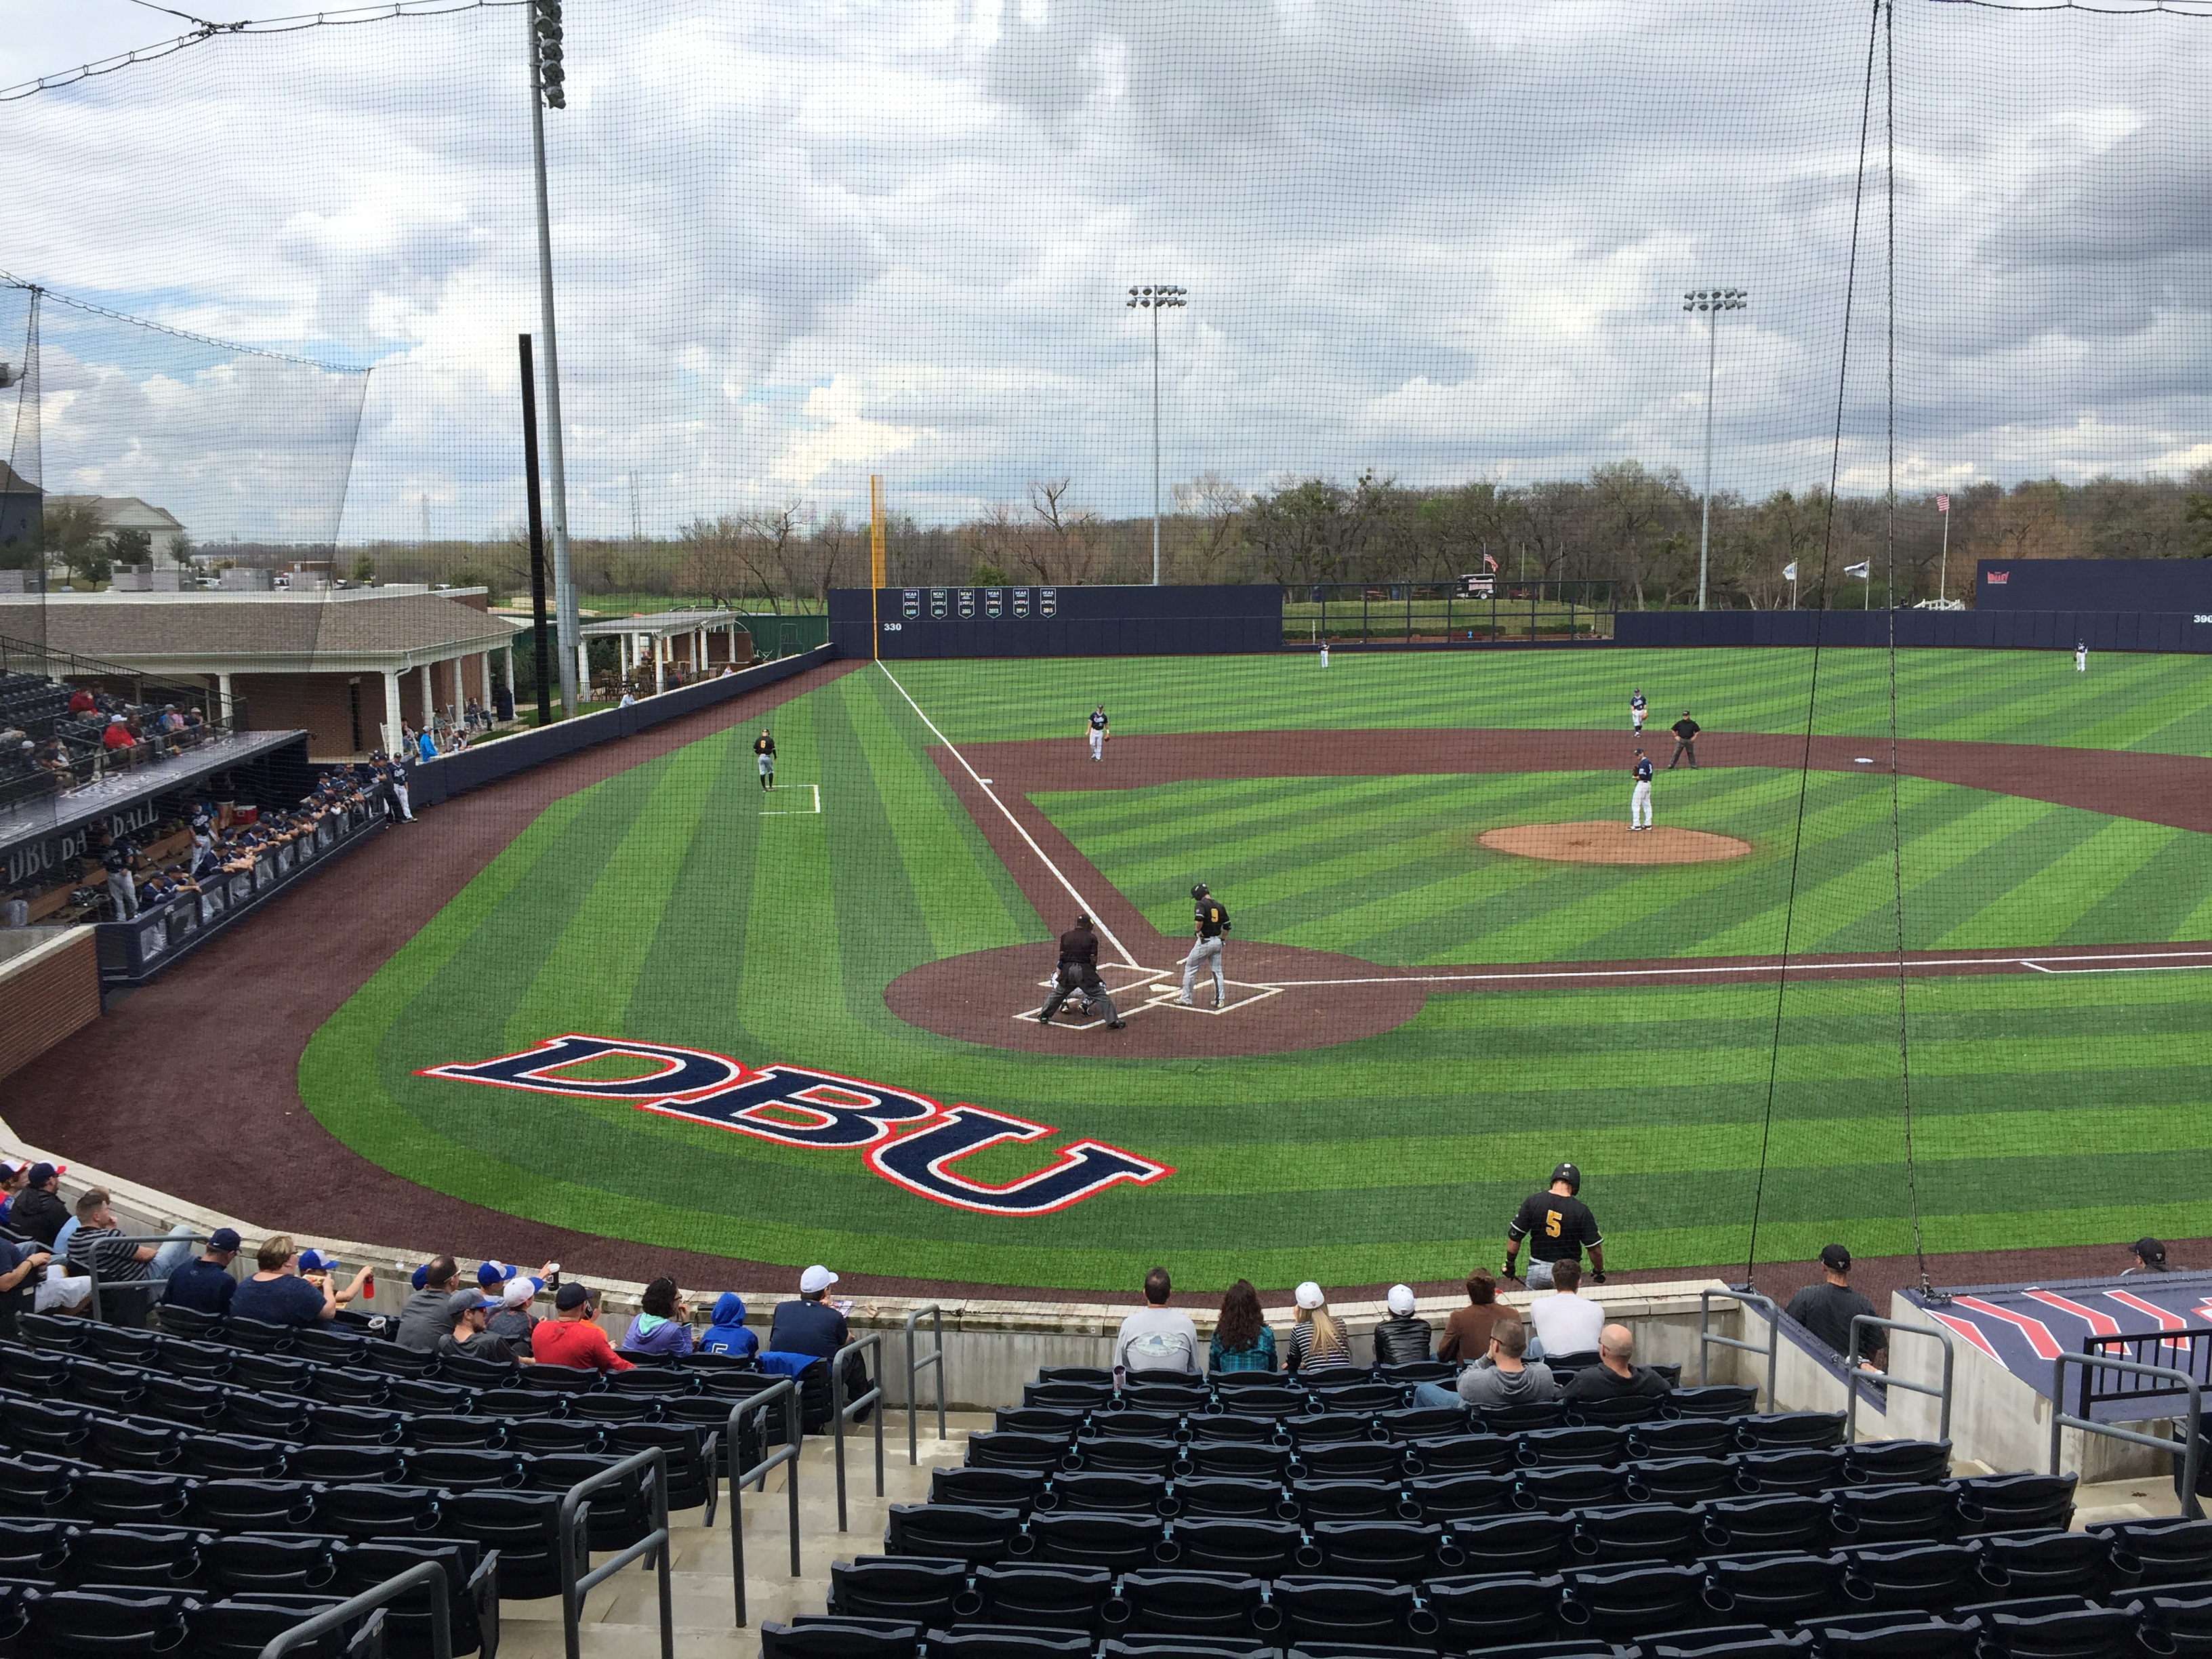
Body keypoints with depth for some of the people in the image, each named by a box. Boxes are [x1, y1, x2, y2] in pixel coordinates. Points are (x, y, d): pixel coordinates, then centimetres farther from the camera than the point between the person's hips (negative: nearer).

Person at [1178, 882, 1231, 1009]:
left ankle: (1186, 999, 7)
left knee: (1190, 968, 5)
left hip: (1204, 941, -6)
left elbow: (1199, 920, -28)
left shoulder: (1201, 904, -11)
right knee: (1217, 970, 15)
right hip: (1217, 941, 7)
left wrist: (1197, 931, -10)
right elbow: (1227, 926, 13)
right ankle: (1220, 999, 14)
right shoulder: (1219, 906, 9)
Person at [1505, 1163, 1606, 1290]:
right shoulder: (1581, 1210, -12)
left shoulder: (1532, 1201, -8)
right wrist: (1599, 1270, 11)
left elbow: (1515, 1236, -4)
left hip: (1537, 1269, 1)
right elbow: (1595, 1248, -6)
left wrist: (1509, 1262, 8)